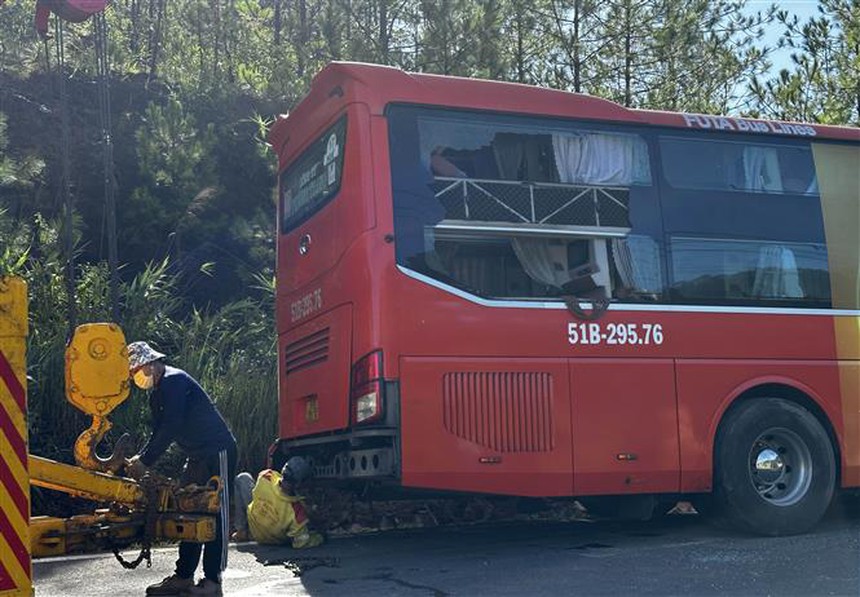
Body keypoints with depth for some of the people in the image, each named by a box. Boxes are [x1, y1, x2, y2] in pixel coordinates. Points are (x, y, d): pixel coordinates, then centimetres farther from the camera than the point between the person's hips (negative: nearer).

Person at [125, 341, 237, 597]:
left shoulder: (174, 381, -16)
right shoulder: (157, 395, 15)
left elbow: (171, 428, -23)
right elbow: (159, 433, 17)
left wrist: (145, 462, -19)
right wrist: (139, 460, 1)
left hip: (217, 451, -11)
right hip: (198, 456, 11)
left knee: (215, 514, -9)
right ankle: (183, 576, 15)